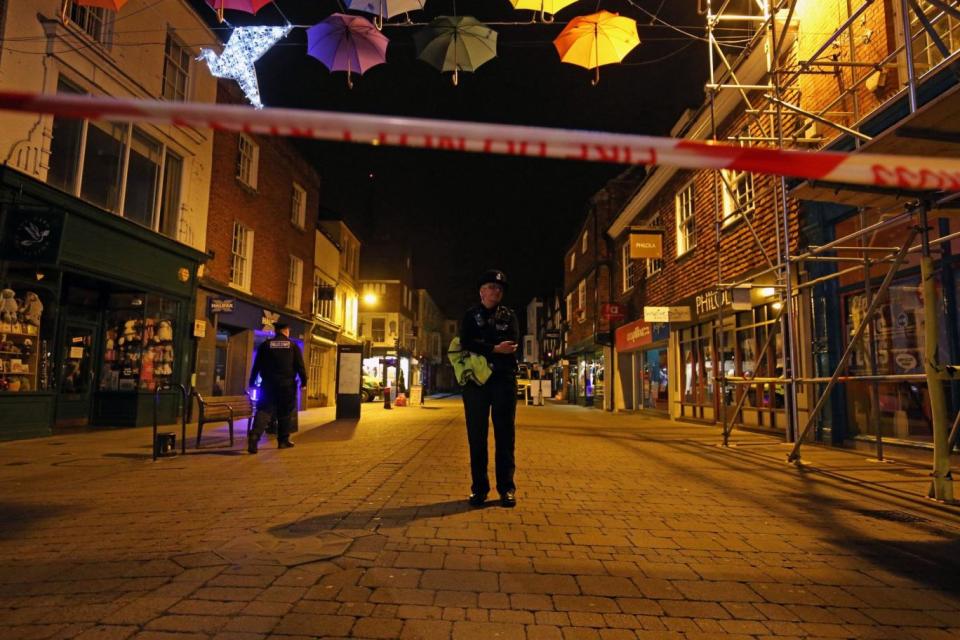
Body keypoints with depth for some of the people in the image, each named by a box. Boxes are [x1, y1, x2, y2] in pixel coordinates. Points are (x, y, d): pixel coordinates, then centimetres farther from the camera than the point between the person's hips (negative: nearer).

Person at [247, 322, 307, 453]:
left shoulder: (265, 345, 5)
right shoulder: (293, 346, 2)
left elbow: (256, 366, 6)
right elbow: (300, 366, -1)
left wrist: (252, 382, 13)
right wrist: (303, 382, 6)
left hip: (268, 385, 1)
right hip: (287, 386, -1)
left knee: (264, 411, -3)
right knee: (285, 414, 10)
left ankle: (254, 435, -25)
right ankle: (283, 441, 15)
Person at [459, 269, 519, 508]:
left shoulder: (509, 316, 13)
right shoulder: (470, 315, 10)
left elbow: (511, 346, -5)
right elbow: (466, 345, -8)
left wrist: (481, 347, -9)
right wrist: (495, 349, -15)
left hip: (504, 380, 0)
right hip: (475, 380, 0)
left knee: (504, 433, 0)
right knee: (477, 434, 1)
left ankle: (506, 487, 7)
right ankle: (479, 487, 9)